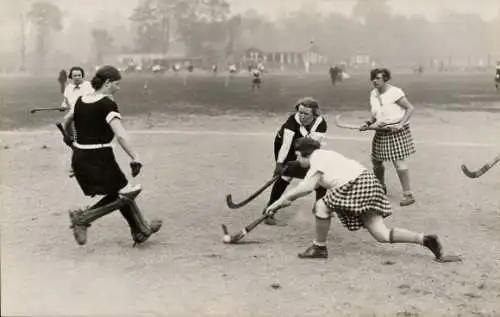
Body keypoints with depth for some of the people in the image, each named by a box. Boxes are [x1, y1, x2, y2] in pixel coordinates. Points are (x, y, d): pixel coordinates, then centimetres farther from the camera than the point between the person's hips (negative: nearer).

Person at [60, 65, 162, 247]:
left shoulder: (81, 101, 8)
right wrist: (135, 159, -21)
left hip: (79, 158, 8)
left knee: (118, 193, 20)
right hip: (100, 159, -8)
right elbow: (120, 136, -24)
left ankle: (141, 231, 25)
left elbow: (66, 122, 24)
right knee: (125, 194, 7)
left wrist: (70, 140, 40)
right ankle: (83, 218, -3)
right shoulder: (107, 104, -15)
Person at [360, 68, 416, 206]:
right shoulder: (373, 94, 9)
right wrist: (368, 123, 1)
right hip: (381, 131, 7)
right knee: (376, 161, 12)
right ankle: (381, 187, 36)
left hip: (396, 131, -7)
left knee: (399, 162, -12)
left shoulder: (395, 92, -14)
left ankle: (408, 194, -4)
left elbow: (410, 108, -11)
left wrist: (401, 124, -20)